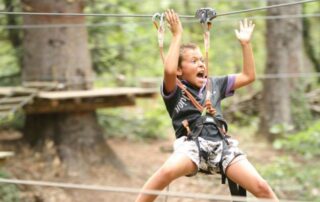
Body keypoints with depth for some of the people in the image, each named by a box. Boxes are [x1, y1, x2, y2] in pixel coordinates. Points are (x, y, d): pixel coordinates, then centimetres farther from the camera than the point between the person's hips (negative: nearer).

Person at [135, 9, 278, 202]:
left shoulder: (214, 84, 24)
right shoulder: (175, 90, 8)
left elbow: (249, 76, 27)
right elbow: (169, 70, -15)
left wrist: (245, 43, 20)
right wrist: (177, 35, -10)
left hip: (221, 144, 4)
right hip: (192, 145, -4)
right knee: (167, 171, -39)